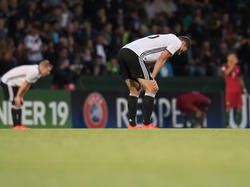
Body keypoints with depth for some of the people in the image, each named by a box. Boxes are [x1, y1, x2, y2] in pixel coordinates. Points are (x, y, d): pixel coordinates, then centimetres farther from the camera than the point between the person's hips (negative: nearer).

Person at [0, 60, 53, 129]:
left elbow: (28, 85, 9)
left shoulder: (38, 73, 4)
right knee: (16, 103, -14)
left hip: (14, 83, 10)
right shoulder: (33, 71, -27)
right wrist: (18, 96, -19)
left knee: (20, 103, 6)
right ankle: (16, 125, -14)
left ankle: (19, 125, 5)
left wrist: (21, 96, 8)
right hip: (8, 82, -10)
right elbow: (25, 84, -24)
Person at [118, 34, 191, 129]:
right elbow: (161, 59, -1)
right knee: (151, 89, -2)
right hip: (134, 55, -9)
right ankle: (146, 125, -3)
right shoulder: (177, 42, 9)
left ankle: (132, 125, 15)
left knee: (135, 90, 18)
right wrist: (152, 78, -4)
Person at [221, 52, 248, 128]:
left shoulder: (237, 67, 12)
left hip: (238, 90, 5)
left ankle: (238, 125, 8)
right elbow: (226, 73, -27)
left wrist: (244, 90, 14)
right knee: (228, 107, -5)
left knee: (239, 107, 1)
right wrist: (233, 64, -36)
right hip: (229, 90, -5)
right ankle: (227, 125, 2)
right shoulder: (225, 66, -3)